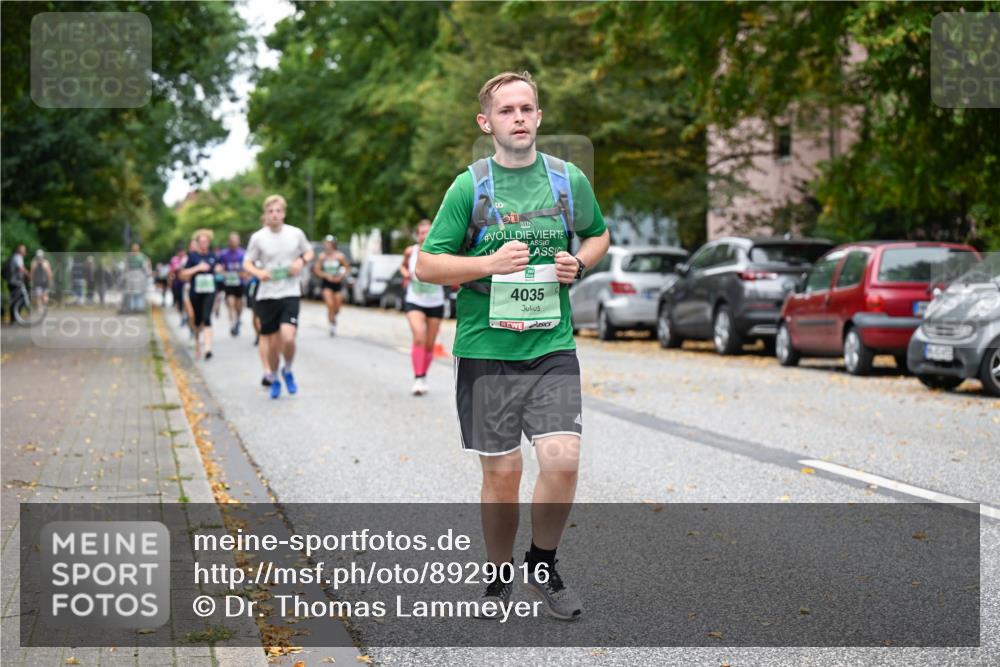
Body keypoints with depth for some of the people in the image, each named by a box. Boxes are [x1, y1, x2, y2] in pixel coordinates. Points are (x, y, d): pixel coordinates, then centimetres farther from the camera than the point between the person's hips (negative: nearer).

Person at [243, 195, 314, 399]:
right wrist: (258, 272, -16)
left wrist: (302, 261, -7)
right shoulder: (258, 237, -2)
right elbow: (247, 263, 5)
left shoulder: (296, 233, 0)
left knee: (288, 338, -19)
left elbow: (309, 252, 16)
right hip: (266, 296, 0)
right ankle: (274, 380, 29)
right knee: (273, 344, 5)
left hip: (290, 294, 0)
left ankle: (287, 371, 10)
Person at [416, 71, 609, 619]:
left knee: (562, 460, -12)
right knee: (502, 472, 3)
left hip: (552, 347, 1)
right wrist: (490, 263, -16)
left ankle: (542, 565, 13)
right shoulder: (469, 186, -2)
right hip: (486, 348, -1)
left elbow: (598, 235, 23)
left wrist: (579, 262, 1)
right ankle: (498, 579, 24)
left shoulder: (570, 180, 5)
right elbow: (426, 266, -1)